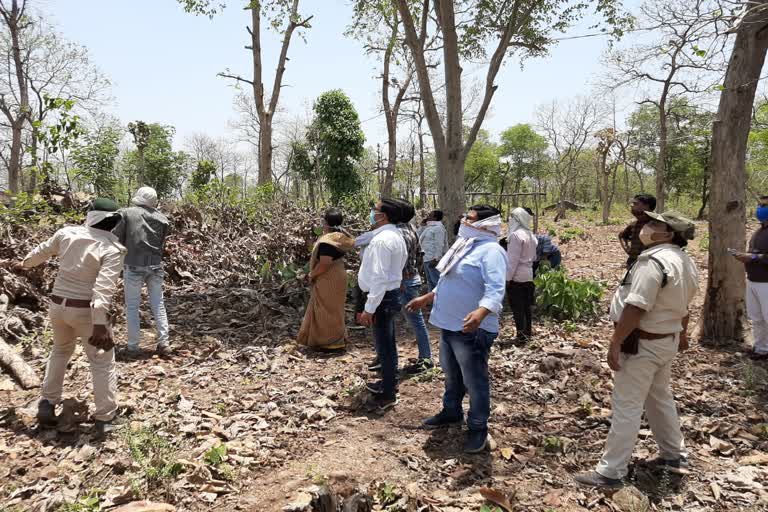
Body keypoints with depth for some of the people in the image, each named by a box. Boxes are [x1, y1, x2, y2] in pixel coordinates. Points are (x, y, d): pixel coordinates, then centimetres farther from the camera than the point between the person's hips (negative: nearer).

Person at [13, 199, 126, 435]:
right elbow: (104, 288, -25)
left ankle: (47, 403, 32)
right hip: (87, 311, -5)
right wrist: (100, 324, -26)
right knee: (102, 361, 7)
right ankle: (105, 418, 11)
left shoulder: (66, 233, -1)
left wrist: (24, 264, 40)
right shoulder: (112, 248, -17)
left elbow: (43, 251, 18)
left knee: (60, 350, 30)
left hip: (58, 305, 5)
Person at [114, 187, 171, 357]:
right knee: (158, 304, 12)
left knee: (132, 306, 7)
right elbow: (162, 244, 7)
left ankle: (133, 347, 10)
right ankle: (164, 343, 12)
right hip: (155, 265, 3)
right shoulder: (162, 219, 5)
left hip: (134, 265, -2)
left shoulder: (126, 213, -4)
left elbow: (117, 239, -3)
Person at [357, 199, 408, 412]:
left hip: (382, 298, -10)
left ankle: (388, 394, 10)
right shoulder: (395, 235, 10)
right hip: (391, 294, 10)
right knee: (388, 343, 21)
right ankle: (389, 382, 36)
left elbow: (379, 278, -27)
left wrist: (368, 308, -24)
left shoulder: (382, 239, -22)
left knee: (384, 346, 0)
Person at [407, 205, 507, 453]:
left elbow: (495, 290, -31)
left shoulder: (490, 250, -18)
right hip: (449, 324, 10)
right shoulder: (465, 246, 13)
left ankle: (478, 427, 21)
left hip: (472, 329, -10)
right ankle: (451, 412, 43)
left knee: (475, 381, 4)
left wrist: (480, 313, -47)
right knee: (452, 375, 24)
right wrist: (426, 298, 26)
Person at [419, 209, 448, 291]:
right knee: (430, 281, 17)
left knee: (436, 280, -10)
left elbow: (439, 245, -20)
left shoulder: (438, 228, -13)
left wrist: (435, 259, -24)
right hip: (427, 258, 11)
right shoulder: (429, 227, 17)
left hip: (433, 259, -11)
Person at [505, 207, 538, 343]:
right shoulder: (530, 235, 11)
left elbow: (513, 259, -18)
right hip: (528, 275, 8)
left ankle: (522, 336, -1)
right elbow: (533, 257, 17)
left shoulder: (516, 235, -16)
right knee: (527, 305, 15)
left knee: (517, 307, -3)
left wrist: (508, 277, -15)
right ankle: (528, 332, 23)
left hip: (516, 276, -8)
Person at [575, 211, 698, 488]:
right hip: (667, 340, 10)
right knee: (660, 397, 24)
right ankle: (674, 455, 38)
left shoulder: (653, 261, -24)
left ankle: (611, 471, 5)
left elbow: (635, 308, -28)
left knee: (627, 406, -3)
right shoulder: (685, 262, 8)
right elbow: (682, 305, 20)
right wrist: (682, 334, 33)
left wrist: (615, 343, -24)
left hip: (642, 343, -10)